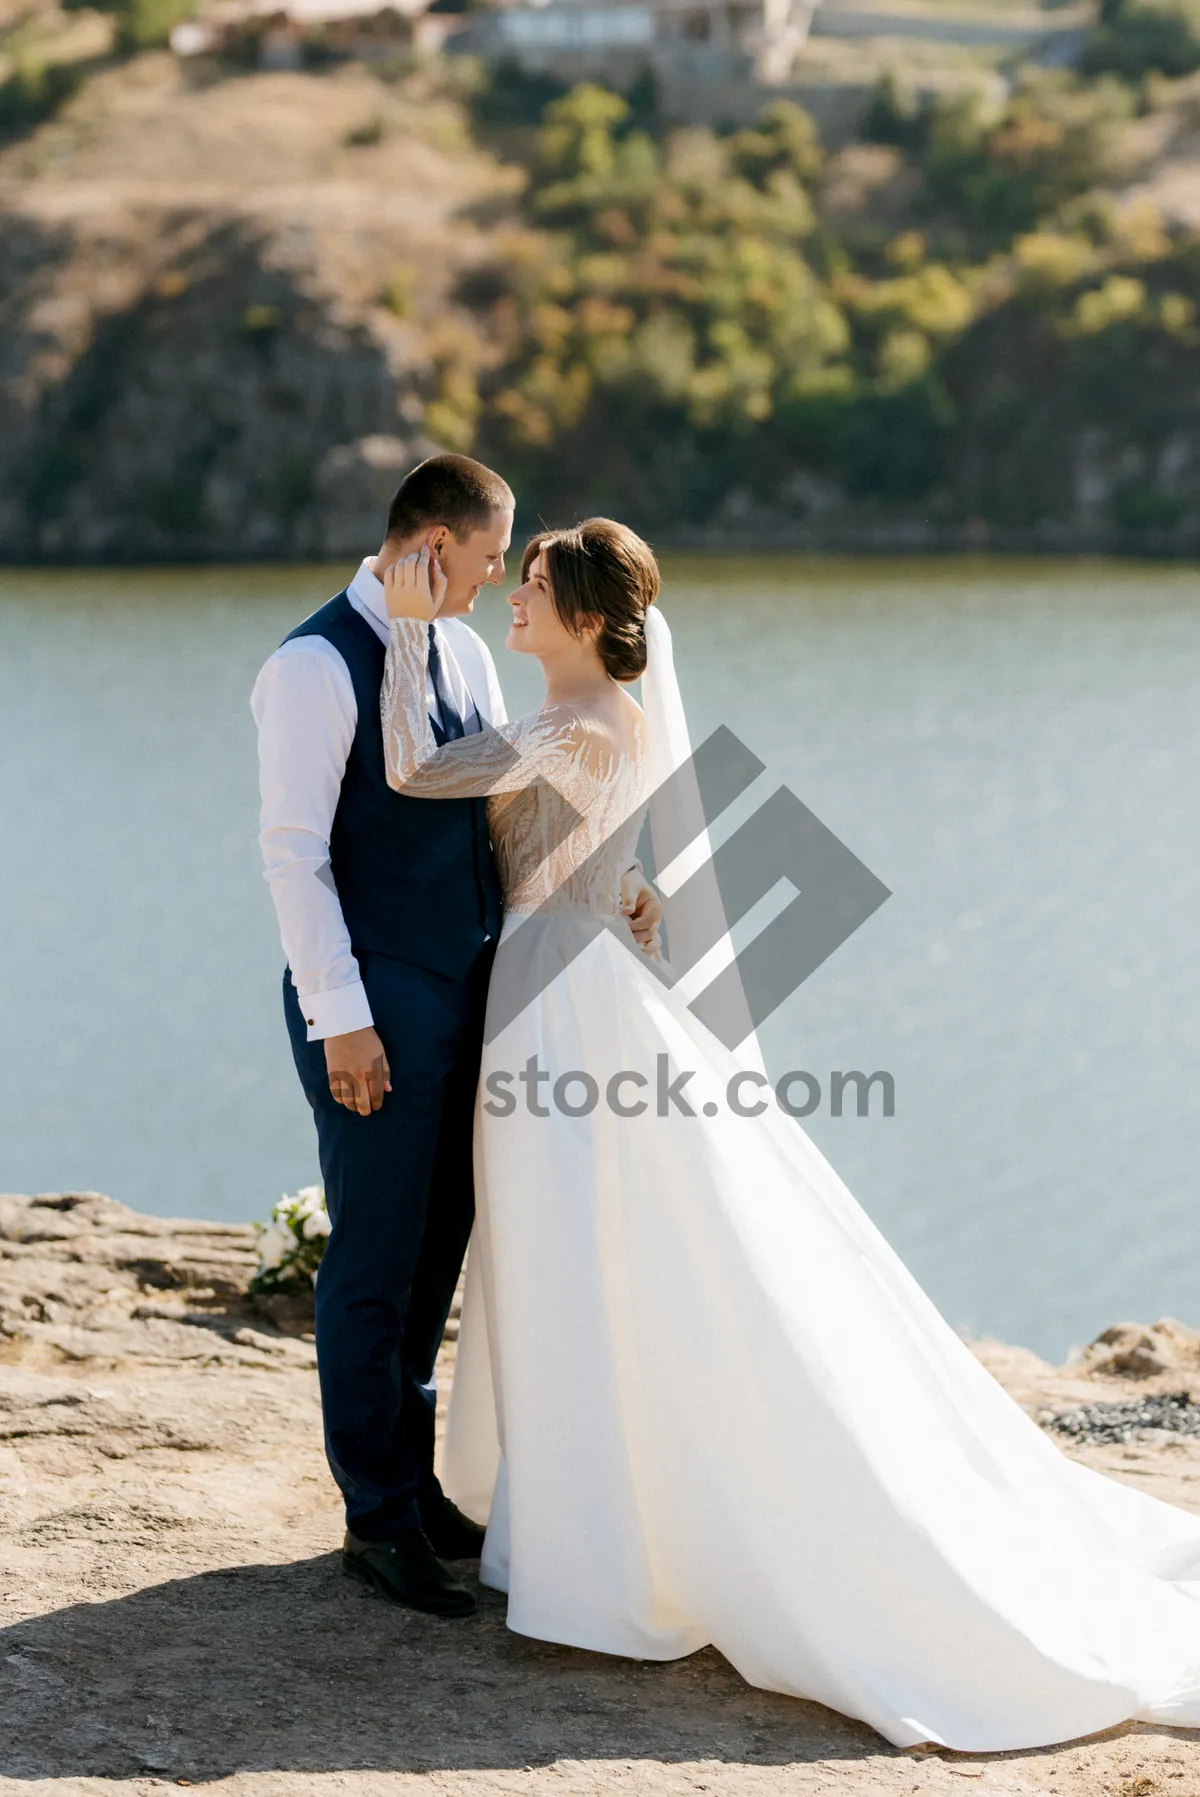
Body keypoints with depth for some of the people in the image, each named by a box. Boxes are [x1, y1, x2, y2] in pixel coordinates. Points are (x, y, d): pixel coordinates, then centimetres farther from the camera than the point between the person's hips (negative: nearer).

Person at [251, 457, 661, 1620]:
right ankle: (377, 1520, 12)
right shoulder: (318, 665, -14)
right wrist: (341, 1020, -19)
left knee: (438, 1248, 16)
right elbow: (294, 852, -16)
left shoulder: (461, 650, 11)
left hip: (465, 991, 8)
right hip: (374, 1007, -8)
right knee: (375, 1261, 1)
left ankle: (410, 1476, 30)